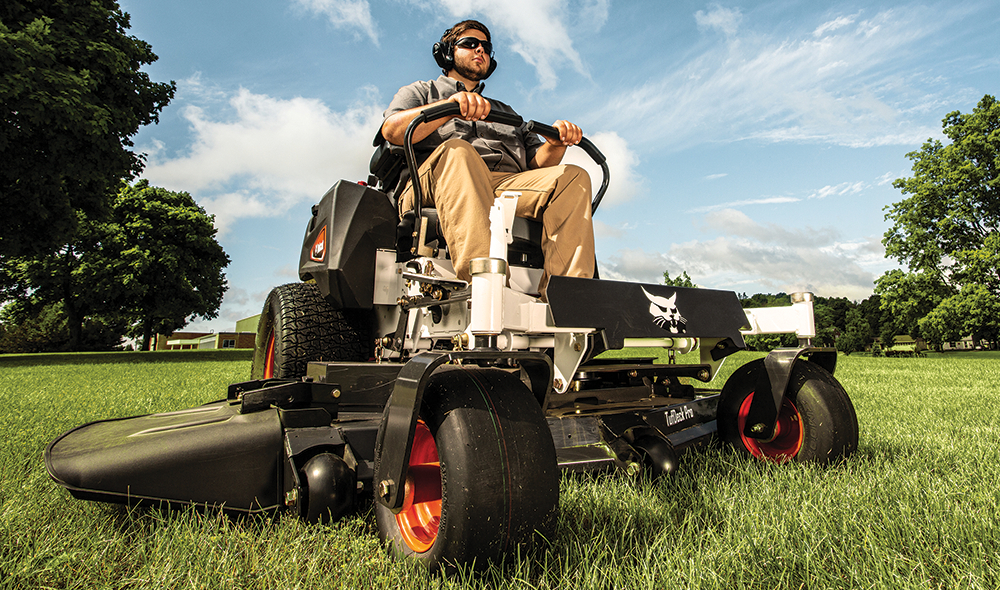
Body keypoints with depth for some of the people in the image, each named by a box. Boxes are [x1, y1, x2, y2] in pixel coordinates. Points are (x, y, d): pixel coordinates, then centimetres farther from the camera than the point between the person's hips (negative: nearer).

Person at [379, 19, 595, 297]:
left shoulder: (506, 112, 39)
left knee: (573, 176, -19)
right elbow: (392, 130, 3)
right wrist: (451, 105, -14)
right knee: (457, 151, -35)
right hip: (431, 187, -3)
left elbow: (537, 162, 24)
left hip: (510, 188, 4)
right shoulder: (420, 92, 27)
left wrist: (556, 143, -1)